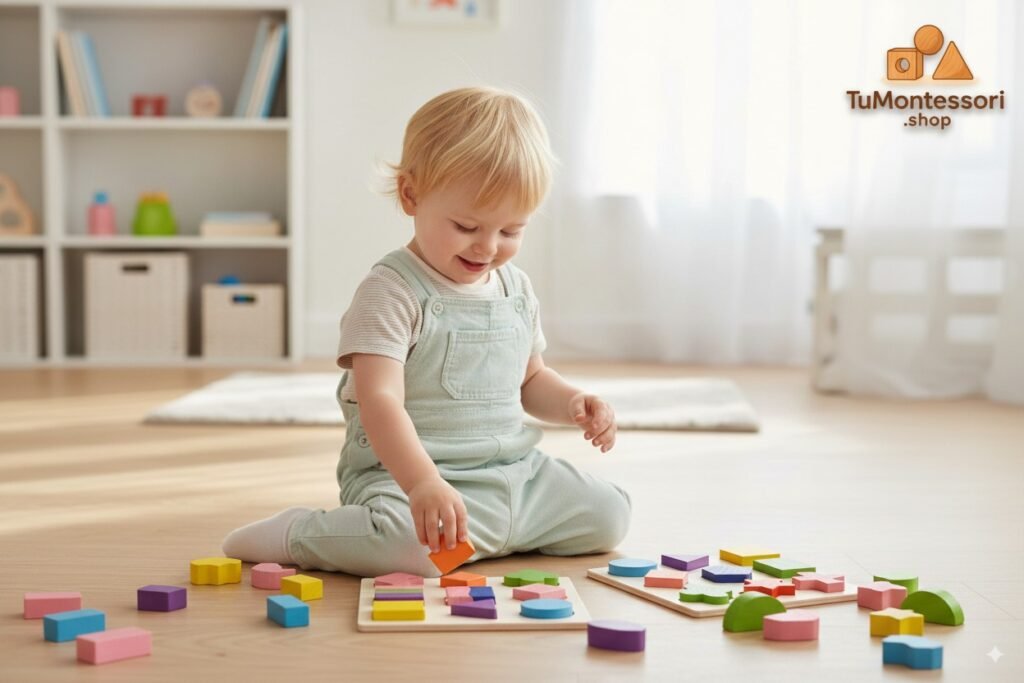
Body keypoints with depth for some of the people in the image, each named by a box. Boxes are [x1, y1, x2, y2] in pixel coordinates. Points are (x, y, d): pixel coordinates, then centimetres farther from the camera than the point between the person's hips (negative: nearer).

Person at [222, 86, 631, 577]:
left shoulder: (516, 288, 10)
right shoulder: (391, 292, -14)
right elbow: (380, 401, -26)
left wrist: (573, 404, 3)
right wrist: (422, 483, -42)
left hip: (514, 471, 7)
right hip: (404, 474, -7)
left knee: (608, 516, 0)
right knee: (415, 545, -36)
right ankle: (298, 536, -7)